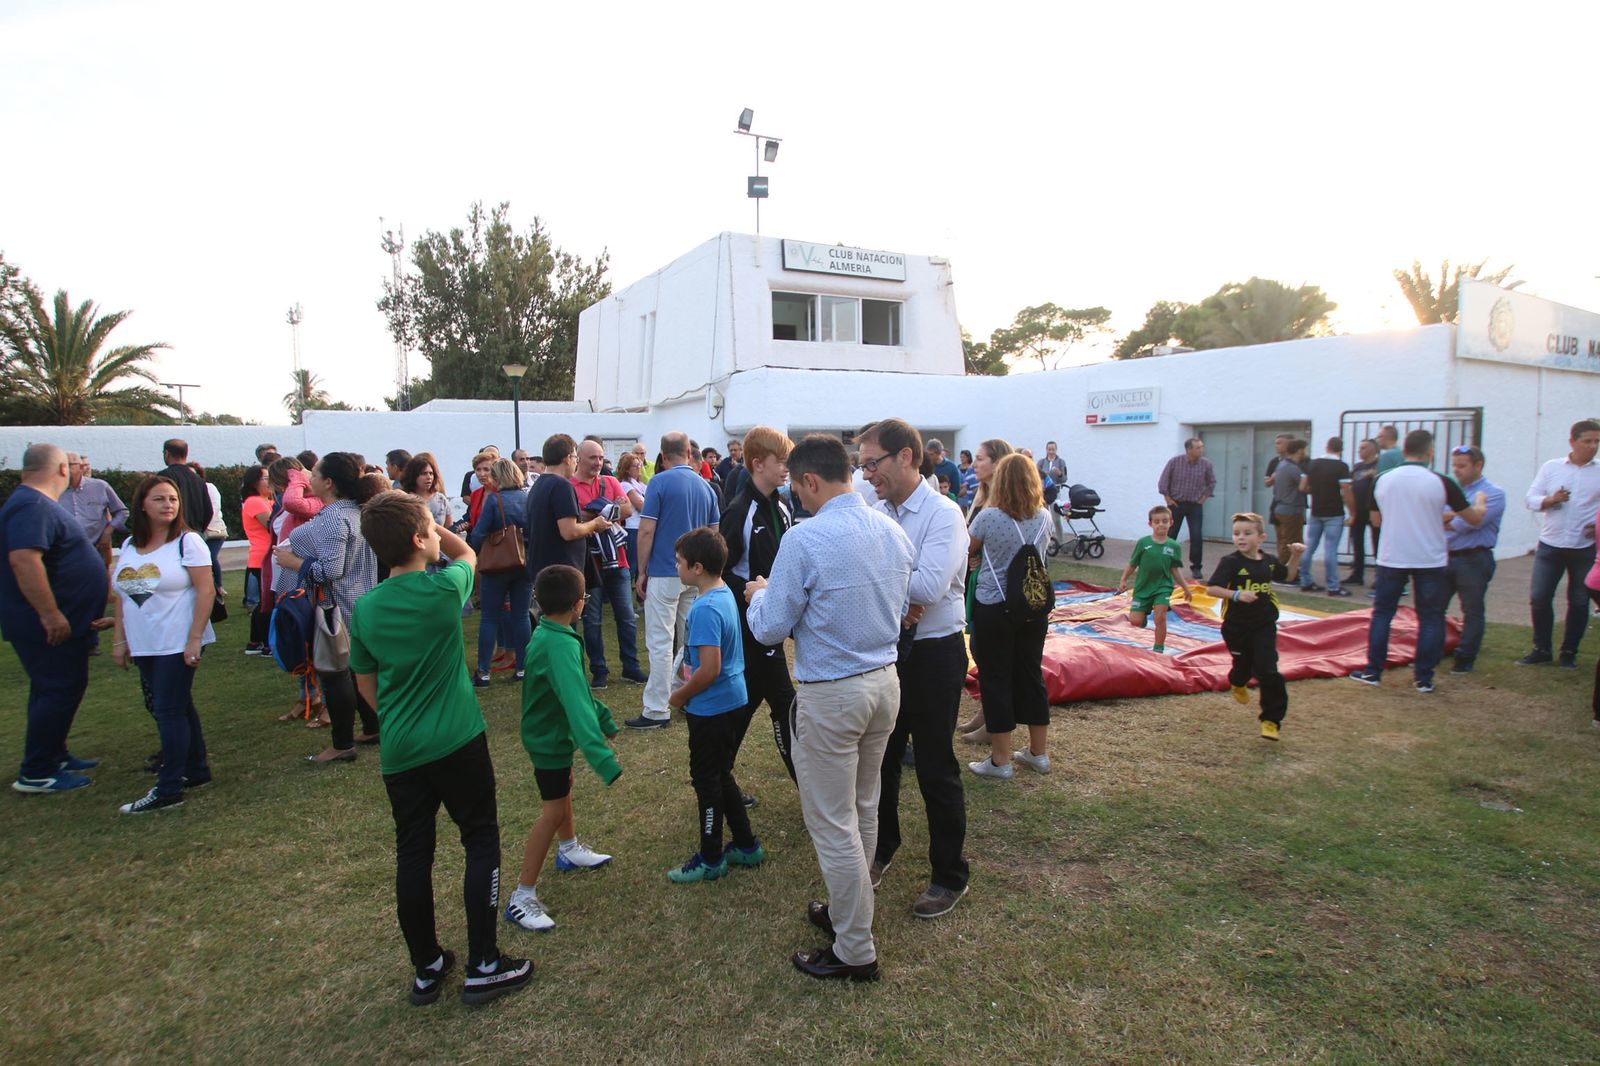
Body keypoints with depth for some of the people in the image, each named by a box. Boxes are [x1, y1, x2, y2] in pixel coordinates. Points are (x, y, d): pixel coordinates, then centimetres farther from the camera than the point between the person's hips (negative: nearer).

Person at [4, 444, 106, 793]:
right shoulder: (33, 508, -21)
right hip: (50, 626, -10)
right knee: (59, 691, -3)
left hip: (60, 622, 10)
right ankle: (36, 774, 5)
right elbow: (23, 559, -32)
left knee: (57, 689, 19)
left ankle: (54, 756, 31)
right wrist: (50, 614, -31)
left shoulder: (36, 504, 13)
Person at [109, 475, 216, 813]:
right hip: (144, 645, 6)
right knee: (177, 708, 14)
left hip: (177, 644, -6)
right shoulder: (129, 546, 10)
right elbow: (123, 595, 14)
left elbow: (206, 590, -14)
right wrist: (120, 640, 10)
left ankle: (169, 789, 4)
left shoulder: (187, 541, -9)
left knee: (169, 710, -4)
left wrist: (194, 639, -18)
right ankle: (196, 770, 26)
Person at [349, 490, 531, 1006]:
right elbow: (467, 553, 11)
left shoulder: (365, 608, 0)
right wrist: (427, 523, 12)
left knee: (413, 855, 14)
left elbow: (366, 683, 10)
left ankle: (426, 968, 27)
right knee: (481, 843, 9)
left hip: (398, 751, 5)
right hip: (457, 742, -4)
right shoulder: (444, 589, -14)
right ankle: (482, 967, 12)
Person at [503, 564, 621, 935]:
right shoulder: (561, 647, -33)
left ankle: (569, 849, 51)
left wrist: (604, 721, 18)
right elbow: (577, 705, -44)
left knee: (564, 787, 28)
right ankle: (522, 897, 2)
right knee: (553, 810, -5)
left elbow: (578, 690, 10)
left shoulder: (546, 634, -2)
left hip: (548, 731, 10)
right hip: (550, 738, -10)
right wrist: (603, 760, -50)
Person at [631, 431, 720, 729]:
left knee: (660, 642, -3)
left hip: (665, 573, -6)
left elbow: (647, 530, -13)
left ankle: (657, 711, -2)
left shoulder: (660, 482, -9)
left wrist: (642, 571, -4)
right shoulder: (705, 486, 7)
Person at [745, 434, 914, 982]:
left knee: (832, 823, 6)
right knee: (863, 811, 22)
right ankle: (848, 910, 41)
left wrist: (759, 594, 8)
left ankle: (855, 951, 18)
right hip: (885, 682, 8)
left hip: (831, 695, -8)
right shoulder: (893, 531, 2)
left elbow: (770, 629, -14)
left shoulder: (806, 538, -20)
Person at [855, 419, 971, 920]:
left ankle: (949, 875, 27)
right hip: (885, 648, 6)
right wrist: (901, 600, -22)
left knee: (935, 768, 6)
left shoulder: (943, 514, -16)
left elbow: (930, 585, -28)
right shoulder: (875, 513, 1)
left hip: (933, 654, -6)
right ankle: (881, 847, 43)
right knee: (880, 758, 20)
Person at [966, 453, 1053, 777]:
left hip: (994, 608, -5)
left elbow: (969, 551, 1)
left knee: (996, 679, 5)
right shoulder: (1044, 518, -2)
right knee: (1031, 674, 15)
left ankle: (1001, 760, 12)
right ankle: (1038, 753, 27)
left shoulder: (989, 517, -15)